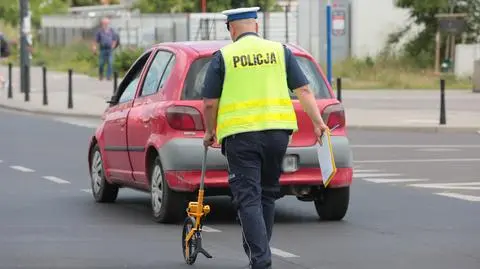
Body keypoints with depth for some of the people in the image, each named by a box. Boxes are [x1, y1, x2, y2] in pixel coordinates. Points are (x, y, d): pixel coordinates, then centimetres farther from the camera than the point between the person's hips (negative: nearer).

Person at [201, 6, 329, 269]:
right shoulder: (280, 51, 8)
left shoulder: (222, 57, 1)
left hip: (240, 134, -3)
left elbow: (210, 102, 2)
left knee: (248, 198, -3)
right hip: (278, 130, 3)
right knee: (268, 193, 19)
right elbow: (304, 90, 3)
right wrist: (318, 122, 4)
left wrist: (210, 131, 17)